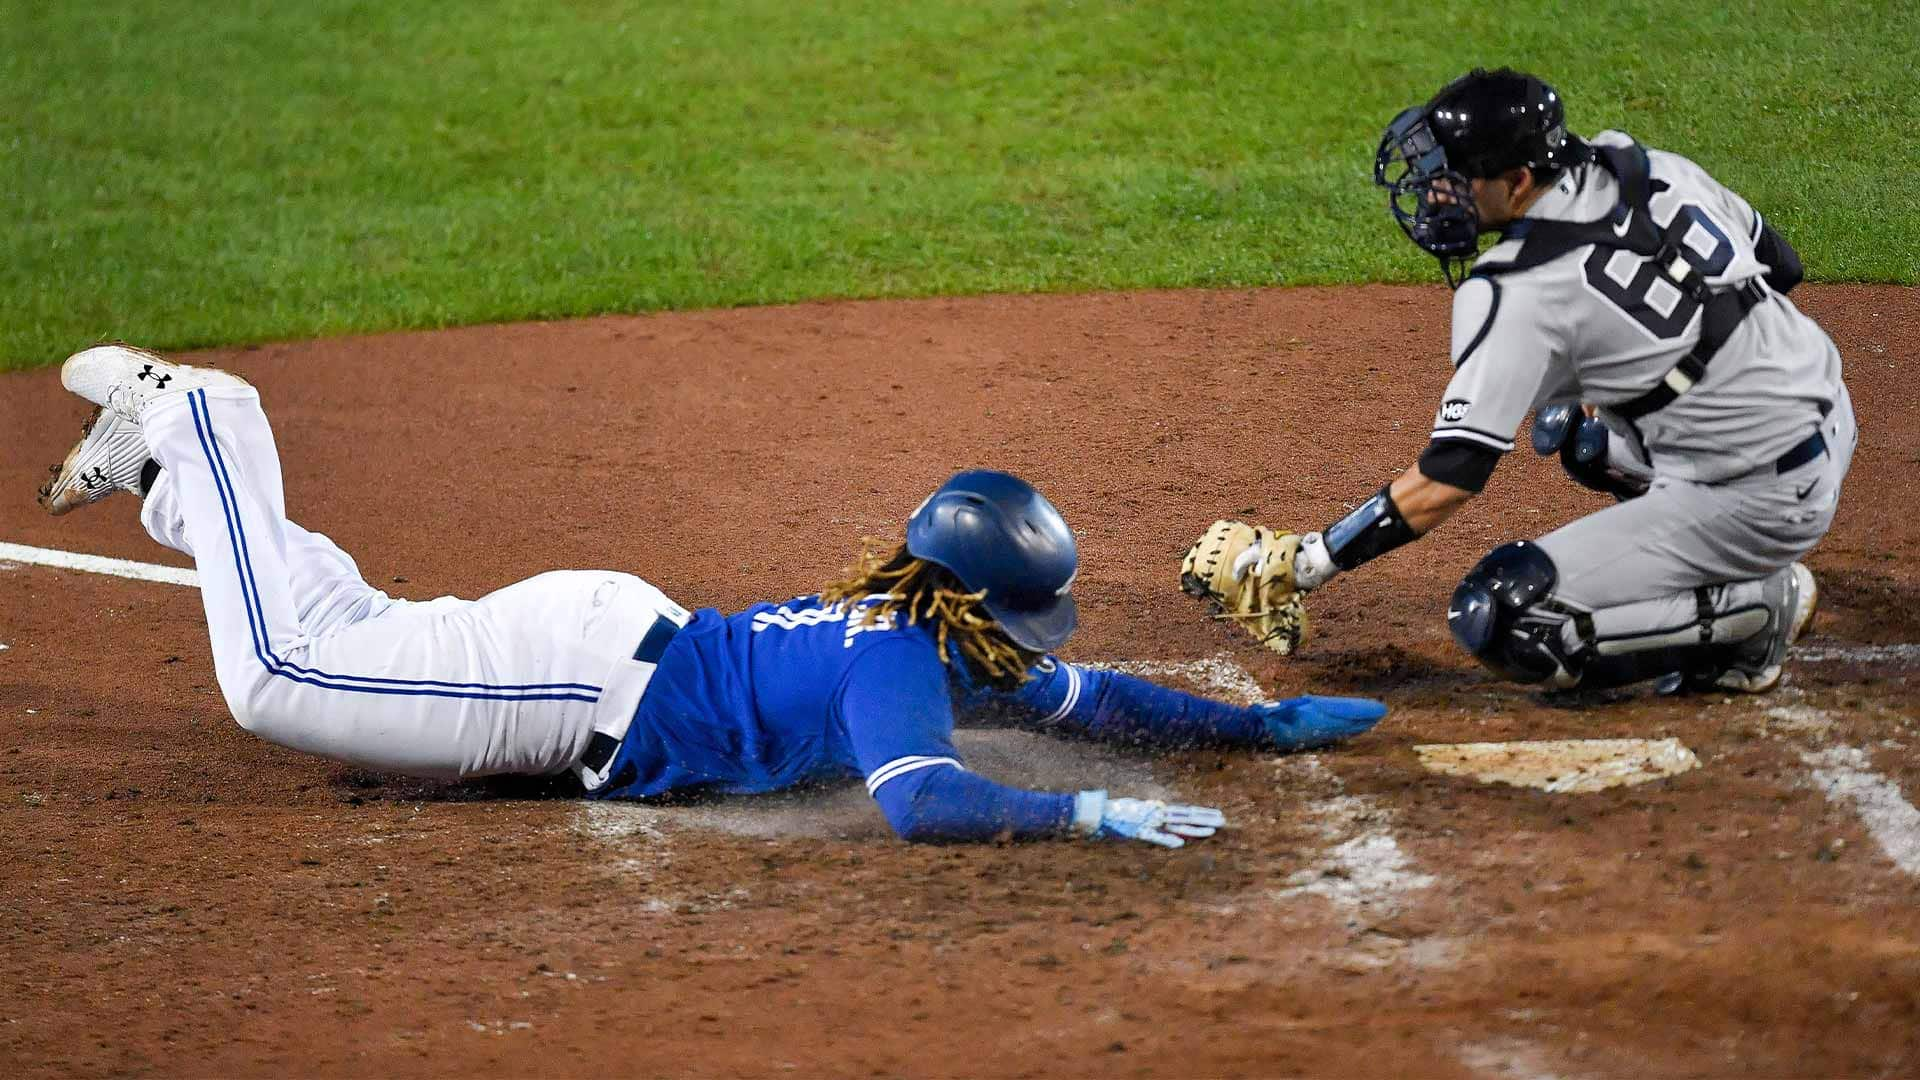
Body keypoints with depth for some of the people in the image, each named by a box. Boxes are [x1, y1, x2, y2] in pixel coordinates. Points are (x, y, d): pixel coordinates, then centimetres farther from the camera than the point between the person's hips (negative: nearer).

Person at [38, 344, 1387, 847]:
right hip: (581, 672, -9)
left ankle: (179, 460, 30)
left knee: (370, 642, 24)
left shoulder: (959, 641, 3)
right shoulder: (898, 661, -25)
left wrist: (1267, 725, 12)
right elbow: (922, 803, -43)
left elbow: (1089, 699, 16)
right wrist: (1089, 816, -44)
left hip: (614, 633, 9)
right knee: (281, 674, -8)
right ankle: (189, 427, 6)